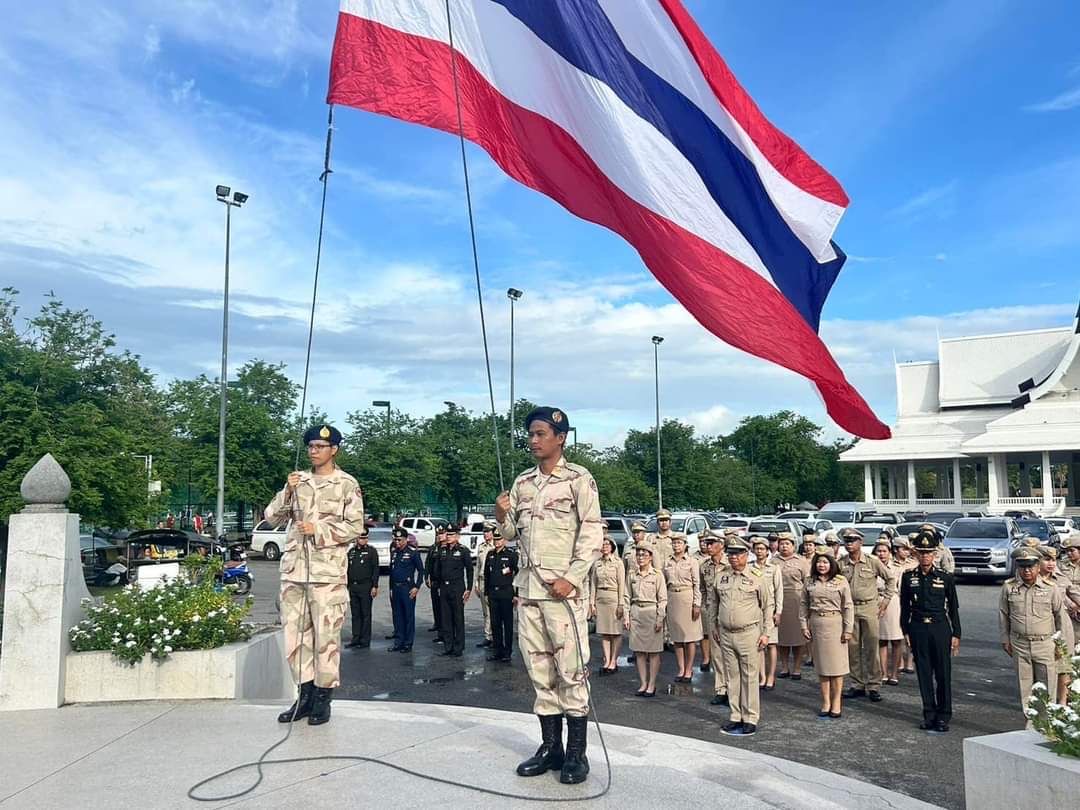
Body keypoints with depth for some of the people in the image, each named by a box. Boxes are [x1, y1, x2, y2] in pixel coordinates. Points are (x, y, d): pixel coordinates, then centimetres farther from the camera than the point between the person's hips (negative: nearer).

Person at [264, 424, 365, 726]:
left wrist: (318, 529, -14)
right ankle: (306, 692, 21)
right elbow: (271, 517, 10)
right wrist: (287, 491, -6)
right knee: (294, 633, 8)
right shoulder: (297, 481, 13)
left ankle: (323, 697, 10)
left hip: (327, 571, -5)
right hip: (294, 569, 5)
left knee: (326, 635, -1)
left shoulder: (347, 484, 0)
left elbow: (354, 526, -5)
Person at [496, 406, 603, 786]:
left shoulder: (578, 479, -4)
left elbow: (592, 535, -8)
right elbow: (512, 533, 17)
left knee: (571, 668, -3)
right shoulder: (522, 481, 13)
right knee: (539, 669, 10)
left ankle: (576, 753, 7)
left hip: (562, 588, -6)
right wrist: (502, 517, -5)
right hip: (527, 587, 6)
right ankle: (550, 746, 21)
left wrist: (571, 578, -16)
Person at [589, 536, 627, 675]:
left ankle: (614, 662, 8)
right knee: (603, 631, 6)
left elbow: (621, 584, -5)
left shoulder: (618, 562, -2)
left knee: (616, 631, 1)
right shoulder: (597, 563, 9)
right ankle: (607, 660, 12)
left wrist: (621, 604, -10)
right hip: (600, 598, 4)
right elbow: (593, 584, 11)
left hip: (614, 597, -4)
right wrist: (592, 602, 5)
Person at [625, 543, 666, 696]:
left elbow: (663, 599, -4)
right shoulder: (632, 575, 8)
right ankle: (643, 683, 16)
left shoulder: (657, 575, -3)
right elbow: (628, 597, 11)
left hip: (651, 613, -4)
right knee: (638, 651, 6)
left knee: (653, 652, 1)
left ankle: (652, 685, 9)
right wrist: (626, 616, 5)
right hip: (636, 613, 4)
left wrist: (660, 619, -9)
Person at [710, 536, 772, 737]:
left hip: (748, 634, -4)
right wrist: (714, 627, 17)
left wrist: (765, 633, -1)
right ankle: (735, 717, 20)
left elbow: (767, 607, 2)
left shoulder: (756, 578, -3)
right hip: (726, 634, 4)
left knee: (750, 677, 1)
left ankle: (750, 719, 9)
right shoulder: (720, 577, 6)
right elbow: (714, 603, 18)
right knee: (732, 677, 10)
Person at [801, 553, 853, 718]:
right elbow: (803, 605, 10)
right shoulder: (810, 583, 7)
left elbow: (848, 607, -3)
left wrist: (848, 629, -7)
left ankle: (837, 702, 10)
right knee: (821, 664, 7)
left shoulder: (841, 582, -1)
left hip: (835, 625, -3)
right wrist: (804, 626, 3)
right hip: (816, 625, 3)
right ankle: (826, 702, 14)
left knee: (836, 663, 1)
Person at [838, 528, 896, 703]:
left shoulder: (873, 562, -3)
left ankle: (874, 686, 8)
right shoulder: (840, 564, 2)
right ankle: (858, 685, 16)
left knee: (871, 647, 0)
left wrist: (885, 600, 4)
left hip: (869, 608, -2)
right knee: (852, 648, 6)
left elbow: (891, 578, 8)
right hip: (848, 608, 2)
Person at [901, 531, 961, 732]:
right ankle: (929, 714, 17)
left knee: (943, 673, 2)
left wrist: (956, 634, 1)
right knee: (924, 672, 7)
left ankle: (943, 716, 12)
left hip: (940, 628, -1)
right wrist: (905, 632, 4)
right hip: (918, 629, 2)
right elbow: (904, 607, 7)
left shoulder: (945, 578, -2)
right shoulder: (908, 577, 2)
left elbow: (953, 608, 3)